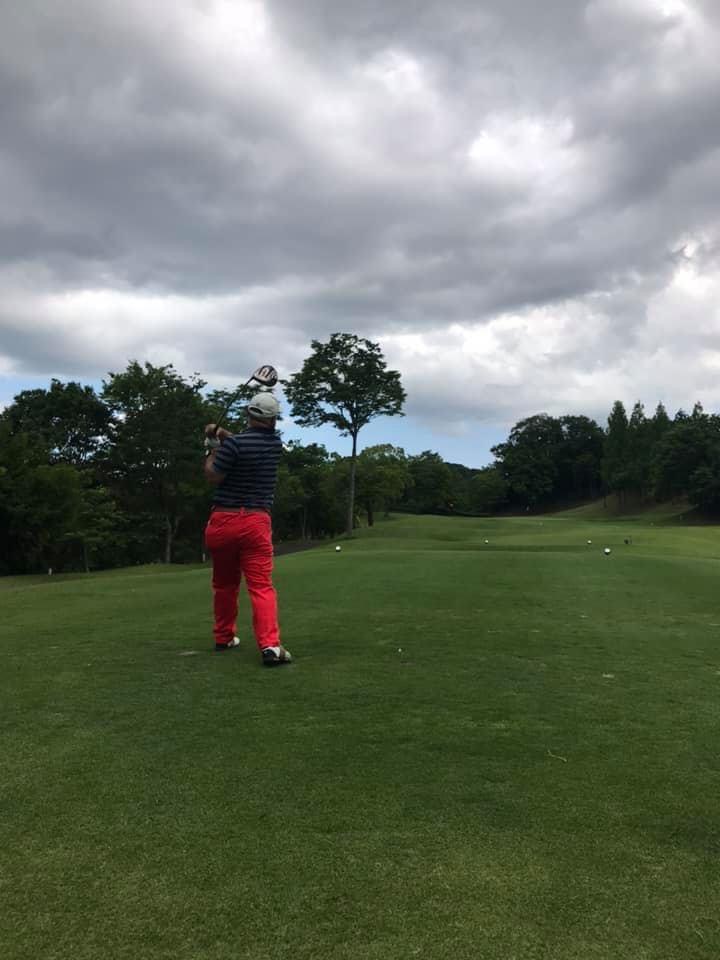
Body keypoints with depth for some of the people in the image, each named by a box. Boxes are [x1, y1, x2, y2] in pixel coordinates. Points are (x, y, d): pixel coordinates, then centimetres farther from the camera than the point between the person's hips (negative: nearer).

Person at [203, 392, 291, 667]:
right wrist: (223, 436, 13)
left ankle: (224, 637, 29)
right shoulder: (276, 442, 6)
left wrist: (212, 447, 7)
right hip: (257, 522, 1)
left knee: (224, 584, 17)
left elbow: (213, 477, -5)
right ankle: (270, 644, -21)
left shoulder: (235, 443, -12)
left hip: (223, 521, -1)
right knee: (262, 585, -5)